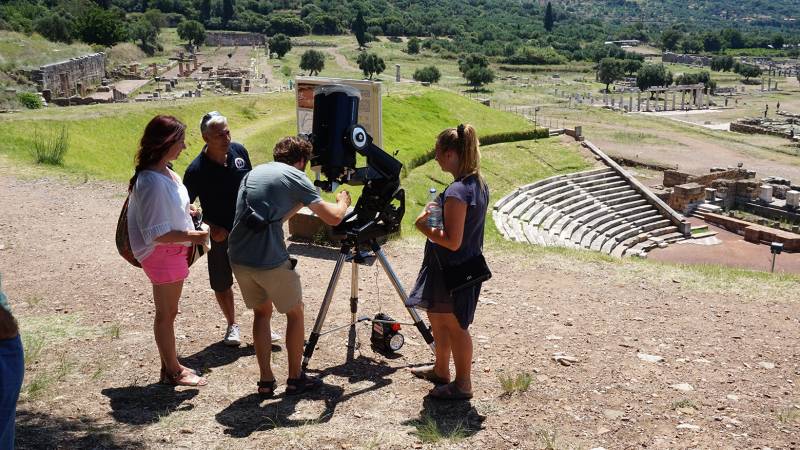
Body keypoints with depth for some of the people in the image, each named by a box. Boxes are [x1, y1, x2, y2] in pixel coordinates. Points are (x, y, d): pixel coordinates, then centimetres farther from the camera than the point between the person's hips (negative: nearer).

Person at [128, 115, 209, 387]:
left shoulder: (166, 172, 3)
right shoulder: (152, 181, -26)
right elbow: (157, 233, -26)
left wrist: (185, 211, 10)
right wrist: (192, 236, -21)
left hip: (174, 251, 10)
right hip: (162, 253, -10)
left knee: (168, 312, 20)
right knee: (166, 314, 5)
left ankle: (170, 365, 34)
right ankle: (172, 372, 19)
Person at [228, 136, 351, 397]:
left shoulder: (254, 173, 20)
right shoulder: (296, 177, -1)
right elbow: (333, 218, -5)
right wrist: (343, 202, 15)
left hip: (238, 257, 6)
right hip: (270, 261, -6)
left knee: (261, 312, 23)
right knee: (295, 313, 15)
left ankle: (266, 381, 21)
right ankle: (295, 378, 22)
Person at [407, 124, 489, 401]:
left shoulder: (456, 192, -27)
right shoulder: (479, 184, 3)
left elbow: (452, 241, -27)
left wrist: (424, 227, -14)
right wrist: (438, 213, 7)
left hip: (452, 272, -10)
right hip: (469, 266, 10)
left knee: (454, 325, 6)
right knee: (437, 316, 24)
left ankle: (462, 385, 19)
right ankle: (441, 370, 39)